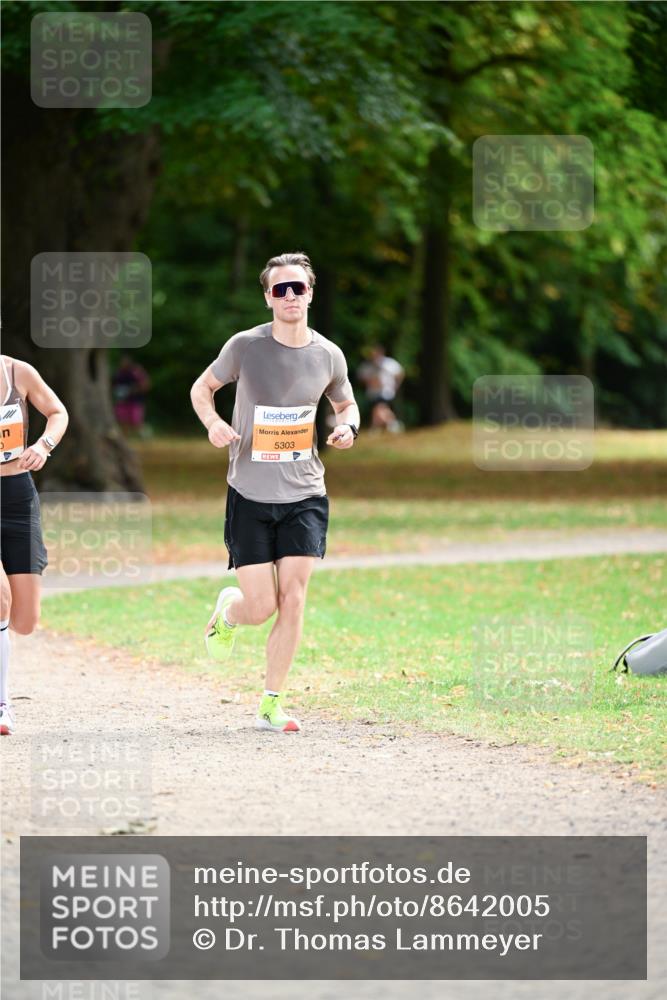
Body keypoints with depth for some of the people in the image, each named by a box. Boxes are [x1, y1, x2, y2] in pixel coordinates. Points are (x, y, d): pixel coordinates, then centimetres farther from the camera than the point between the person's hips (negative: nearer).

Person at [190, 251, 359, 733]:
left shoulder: (328, 355, 1)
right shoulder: (245, 346, -7)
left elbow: (346, 403, 19)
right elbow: (202, 388, 8)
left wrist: (348, 428, -4)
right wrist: (213, 422, -13)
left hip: (305, 494, 2)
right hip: (250, 495, -2)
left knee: (293, 596, -8)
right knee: (261, 607, -5)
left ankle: (271, 703, 4)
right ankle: (228, 609, 34)